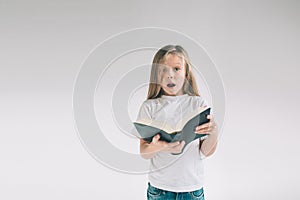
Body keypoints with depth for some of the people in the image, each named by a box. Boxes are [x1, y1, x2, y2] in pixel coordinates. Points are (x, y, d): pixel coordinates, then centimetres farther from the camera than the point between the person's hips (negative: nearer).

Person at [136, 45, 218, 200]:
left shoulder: (198, 103, -2)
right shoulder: (149, 107, -4)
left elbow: (206, 152, -3)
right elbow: (143, 152, -7)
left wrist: (214, 132, -23)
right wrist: (157, 147, -29)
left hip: (192, 186, 1)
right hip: (159, 186, 0)